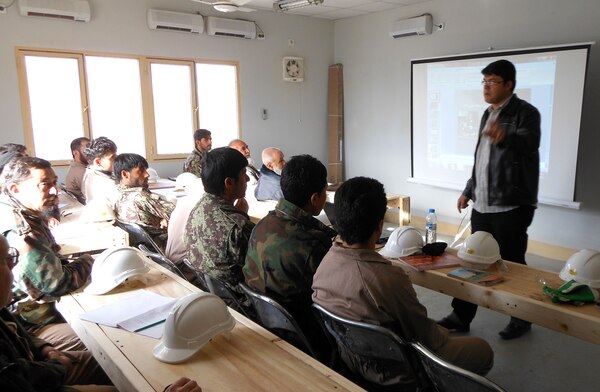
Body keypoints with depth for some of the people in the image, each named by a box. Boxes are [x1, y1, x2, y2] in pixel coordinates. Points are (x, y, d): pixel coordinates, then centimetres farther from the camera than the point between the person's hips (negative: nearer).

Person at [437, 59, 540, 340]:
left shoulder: (525, 112, -9)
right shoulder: (488, 114, 15)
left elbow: (530, 143, -31)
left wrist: (505, 136, -52)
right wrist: (468, 191, 21)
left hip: (512, 206, -7)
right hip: (482, 205, 7)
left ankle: (522, 319, 24)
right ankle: (461, 316, 20)